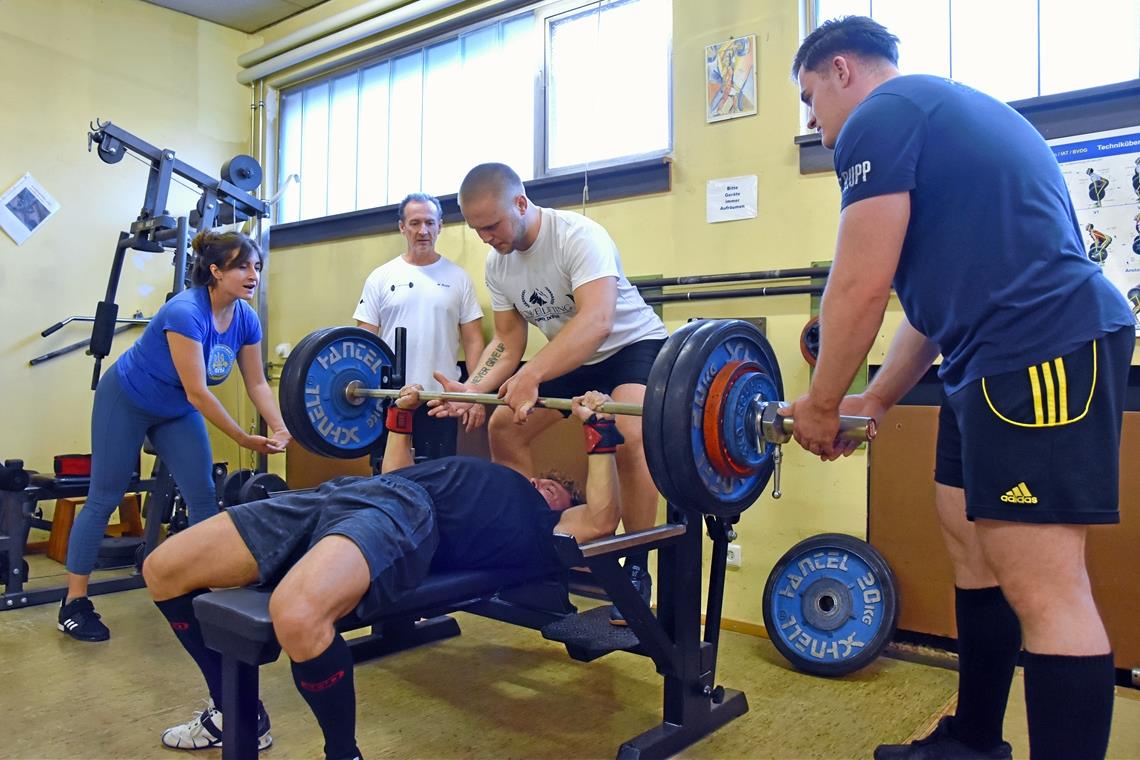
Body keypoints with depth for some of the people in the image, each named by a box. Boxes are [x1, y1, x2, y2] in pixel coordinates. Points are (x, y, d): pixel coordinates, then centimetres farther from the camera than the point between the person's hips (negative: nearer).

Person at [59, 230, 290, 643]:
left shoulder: (247, 319, -14)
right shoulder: (186, 312, -35)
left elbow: (257, 383, -7)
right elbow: (198, 392, -34)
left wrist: (279, 429, -21)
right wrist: (246, 440, -30)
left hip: (177, 411, 7)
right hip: (126, 402, -7)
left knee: (203, 497, 1)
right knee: (104, 499, 1)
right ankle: (74, 604, 12)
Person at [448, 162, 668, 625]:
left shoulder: (577, 236, -28)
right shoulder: (497, 263, -5)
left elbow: (596, 322, -42)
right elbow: (508, 340, -2)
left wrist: (531, 376, -54)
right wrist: (473, 388, -20)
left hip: (632, 343, -7)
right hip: (567, 356, 8)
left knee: (629, 436, -33)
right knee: (503, 427, 0)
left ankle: (637, 570, -16)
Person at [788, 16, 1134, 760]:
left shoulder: (879, 116, -5)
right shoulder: (941, 112, 26)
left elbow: (860, 287, -12)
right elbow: (942, 287, 25)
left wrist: (821, 405, 2)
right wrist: (876, 400, 24)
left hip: (1044, 347, -11)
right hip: (1015, 354, 11)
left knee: (1042, 589, -9)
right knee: (972, 543, 17)